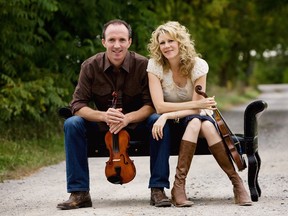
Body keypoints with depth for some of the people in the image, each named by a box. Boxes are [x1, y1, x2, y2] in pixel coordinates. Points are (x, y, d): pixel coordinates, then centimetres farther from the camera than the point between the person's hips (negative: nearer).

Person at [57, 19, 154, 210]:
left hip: (136, 122, -1)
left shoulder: (143, 65, -16)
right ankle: (79, 193, -21)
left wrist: (128, 118, -35)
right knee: (72, 124, -25)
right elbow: (78, 105, -14)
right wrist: (103, 116, -34)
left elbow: (151, 105, -16)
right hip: (102, 125, 1)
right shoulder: (91, 66, -13)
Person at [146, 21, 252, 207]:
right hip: (172, 121, -1)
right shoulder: (155, 65, -14)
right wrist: (196, 104, -28)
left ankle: (237, 181, -31)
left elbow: (196, 109, -18)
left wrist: (167, 116, -33)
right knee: (194, 122, -36)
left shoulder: (198, 65, -14)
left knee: (207, 126, -35)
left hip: (197, 115, 1)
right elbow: (160, 106, -22)